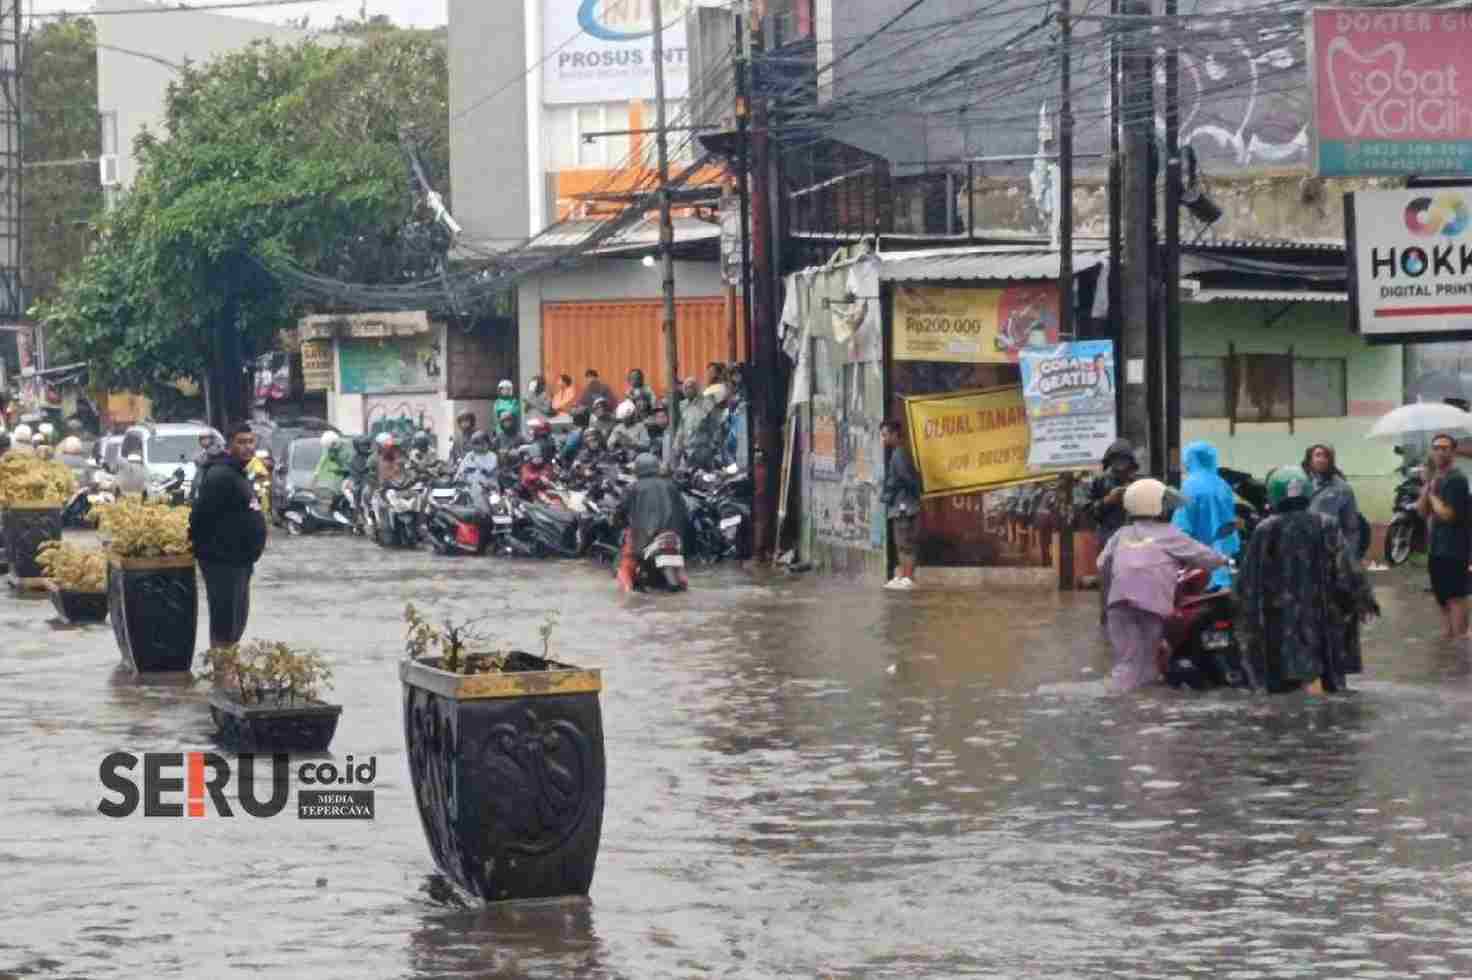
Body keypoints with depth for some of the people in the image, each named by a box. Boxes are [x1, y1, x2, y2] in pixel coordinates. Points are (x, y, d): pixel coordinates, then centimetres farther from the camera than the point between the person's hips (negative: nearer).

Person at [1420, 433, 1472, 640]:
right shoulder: (1436, 478, 14)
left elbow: (1447, 514, -21)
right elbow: (1422, 512, 9)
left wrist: (1432, 493, -8)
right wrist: (1427, 485, -3)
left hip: (1453, 549, -10)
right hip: (1437, 548, 10)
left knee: (1455, 597, -10)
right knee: (1443, 598, 16)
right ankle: (1446, 638, 25)